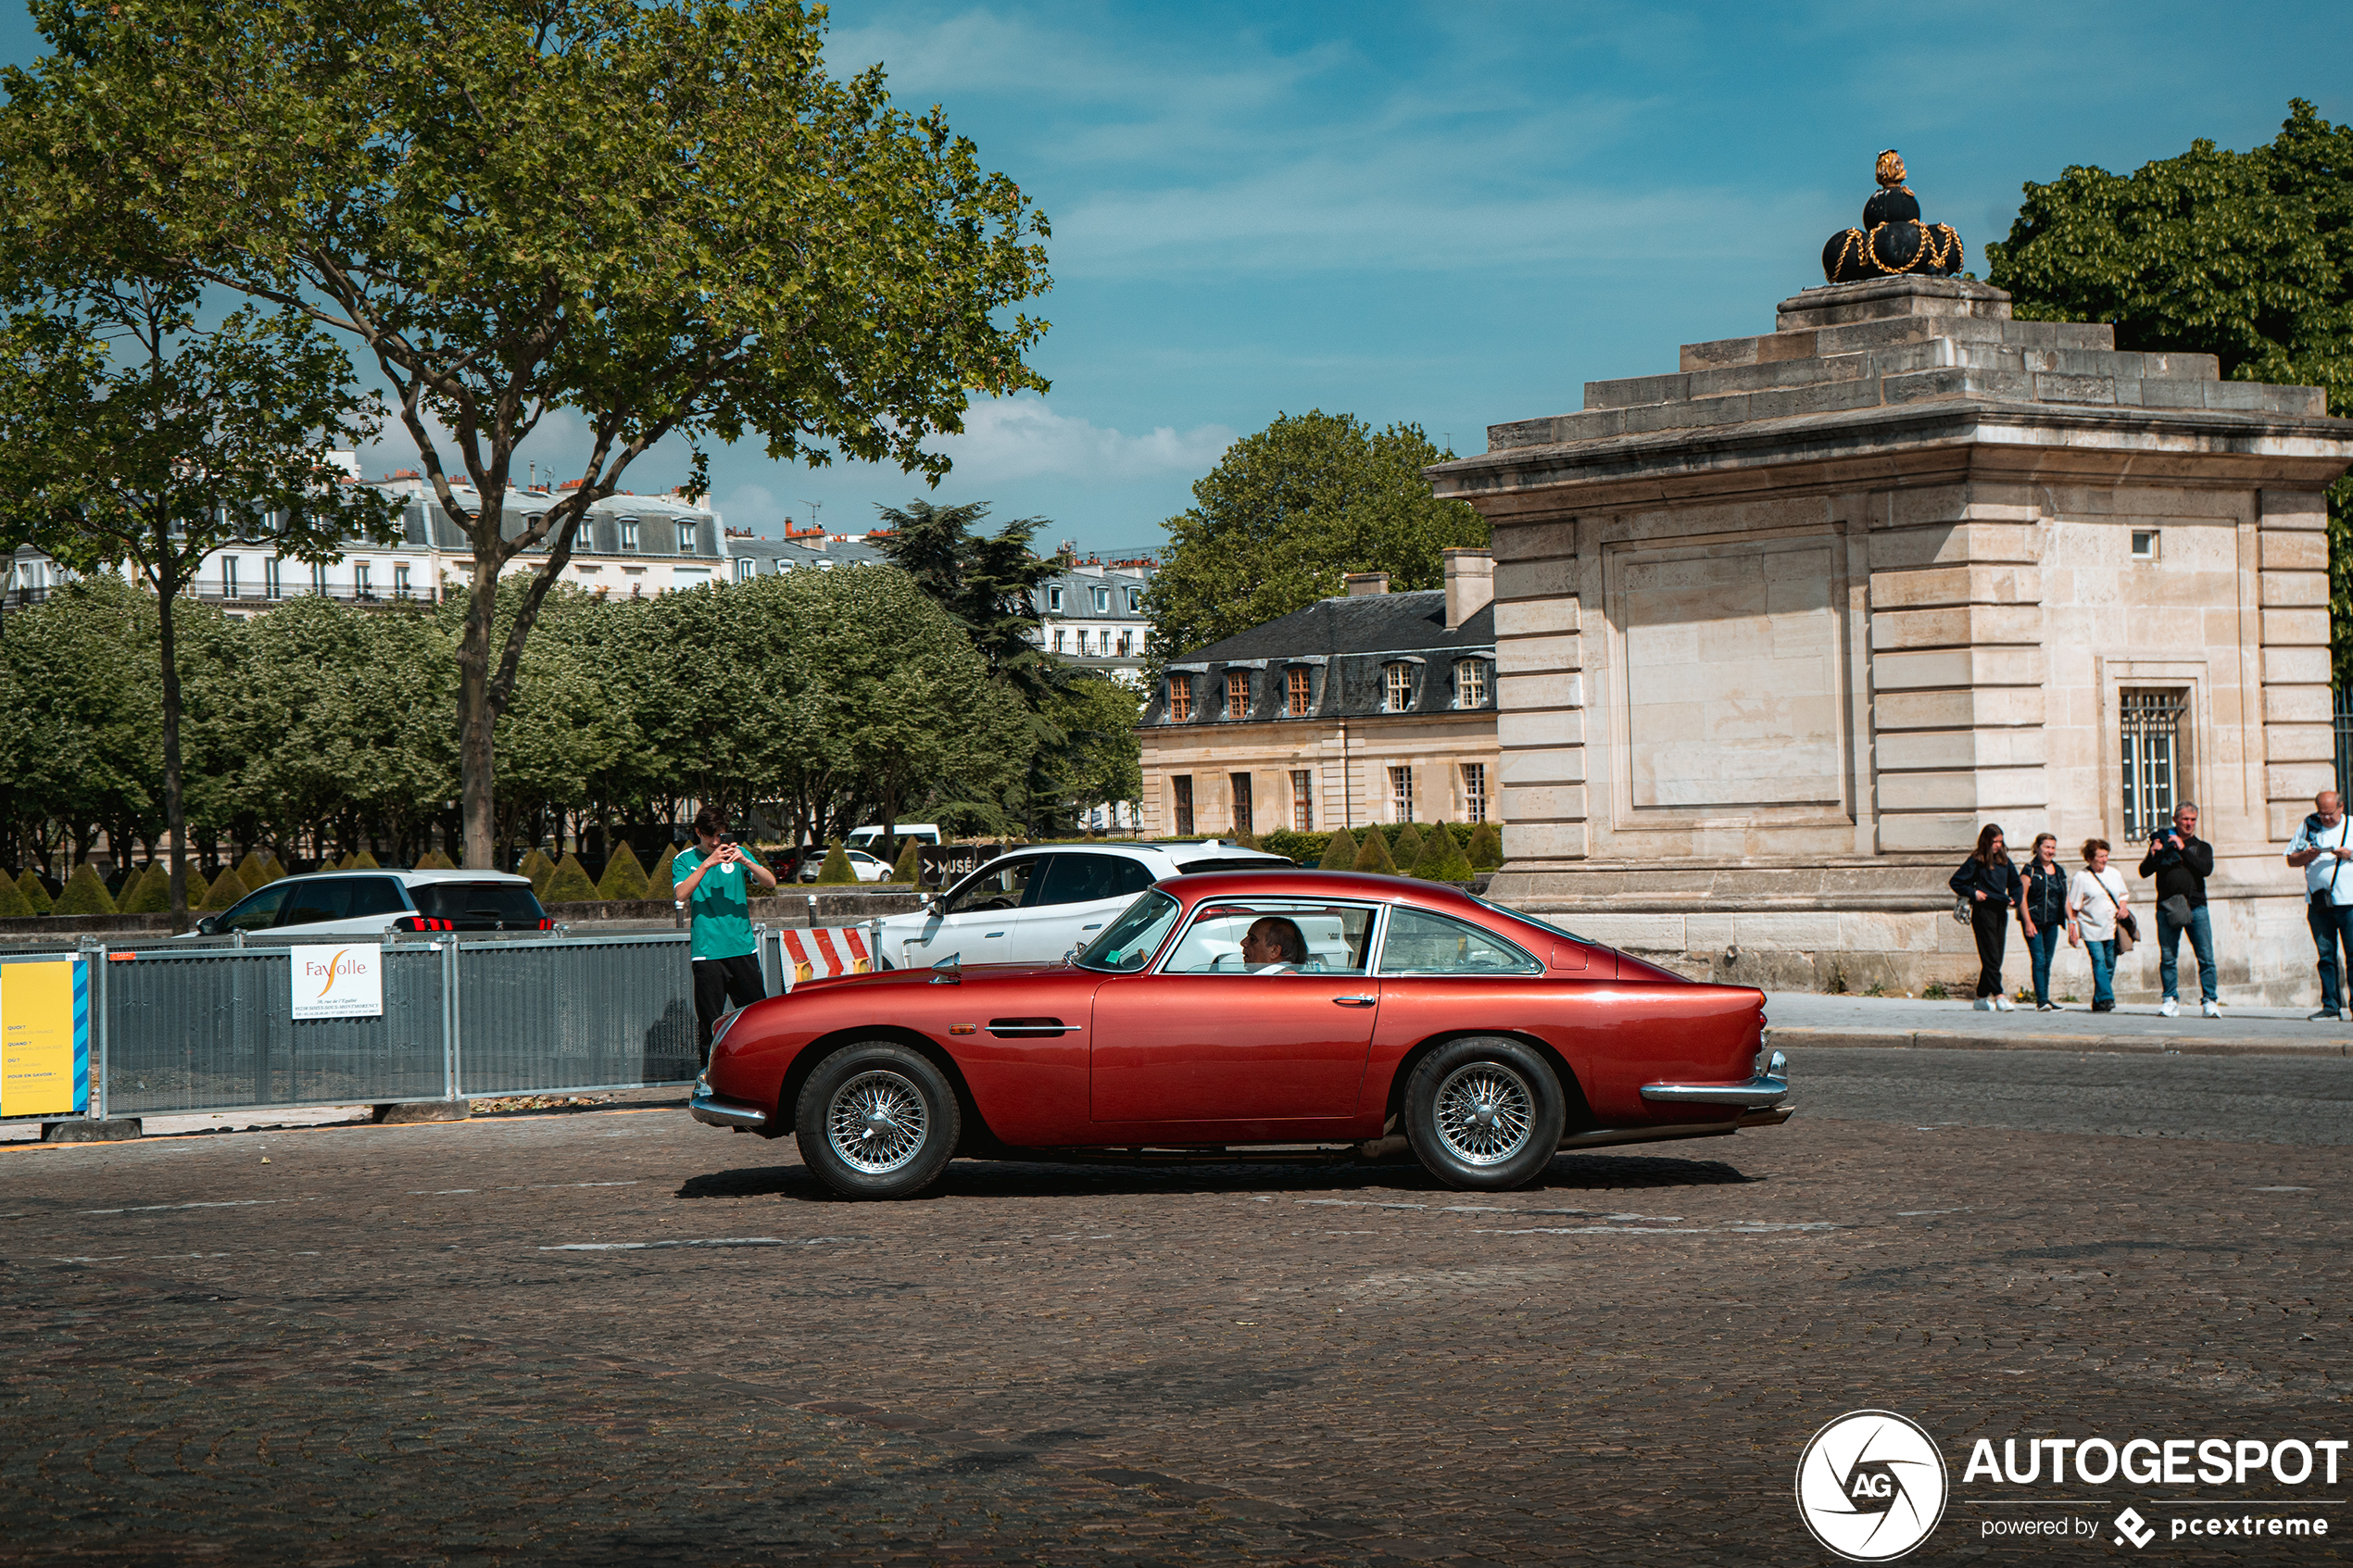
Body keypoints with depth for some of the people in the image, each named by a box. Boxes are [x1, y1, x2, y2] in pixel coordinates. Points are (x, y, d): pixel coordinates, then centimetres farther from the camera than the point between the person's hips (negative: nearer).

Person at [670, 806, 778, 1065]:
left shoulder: (737, 852, 9)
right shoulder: (685, 859, 4)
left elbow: (770, 882, -1)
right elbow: (681, 894, -14)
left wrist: (744, 861, -17)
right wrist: (708, 863, -21)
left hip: (743, 948, 2)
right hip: (707, 952, -2)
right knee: (709, 1019, -3)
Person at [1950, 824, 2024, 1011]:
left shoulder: (2004, 860, 12)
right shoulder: (1976, 861, -3)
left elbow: (2017, 884, 21)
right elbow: (1956, 882, 0)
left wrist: (2014, 897, 2)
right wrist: (1973, 893, -11)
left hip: (2001, 912, 6)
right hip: (1983, 911, -6)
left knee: (1995, 958, 7)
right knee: (1991, 956, -11)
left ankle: (1982, 997, 15)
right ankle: (1999, 996, -17)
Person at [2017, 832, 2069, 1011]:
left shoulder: (2059, 872, 14)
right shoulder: (2030, 869, -4)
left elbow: (2065, 899, 18)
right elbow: (2022, 897, -9)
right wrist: (2027, 922, -15)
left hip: (2052, 922, 6)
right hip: (2034, 922, -6)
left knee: (2047, 962, 8)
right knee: (2039, 960, -13)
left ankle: (2045, 1000, 13)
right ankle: (2041, 1000, -17)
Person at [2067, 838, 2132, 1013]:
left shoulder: (2115, 875, 11)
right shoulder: (2081, 877, -2)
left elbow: (2122, 896, 23)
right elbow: (2073, 906, 0)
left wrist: (2123, 908, 3)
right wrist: (2072, 925, -6)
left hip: (2111, 929, 5)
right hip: (2091, 929, -5)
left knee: (2110, 965, 4)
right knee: (2099, 961, -17)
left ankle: (2098, 1001, 14)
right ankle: (2106, 998, -22)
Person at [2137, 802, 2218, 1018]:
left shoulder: (2201, 847, 15)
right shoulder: (2162, 842, 15)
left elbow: (2206, 869, -4)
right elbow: (2144, 872, 10)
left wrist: (2183, 850, -10)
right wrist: (2152, 855, -10)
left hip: (2195, 906, 0)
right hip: (2167, 908, 0)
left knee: (2206, 957, -7)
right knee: (2167, 957, -1)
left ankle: (2210, 1001, -3)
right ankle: (2170, 1000, 7)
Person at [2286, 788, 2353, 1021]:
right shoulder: (2309, 825, 12)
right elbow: (2291, 859, 15)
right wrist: (2307, 856, -5)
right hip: (2319, 903, 2)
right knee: (2326, 955, 3)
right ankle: (2330, 1005, 7)